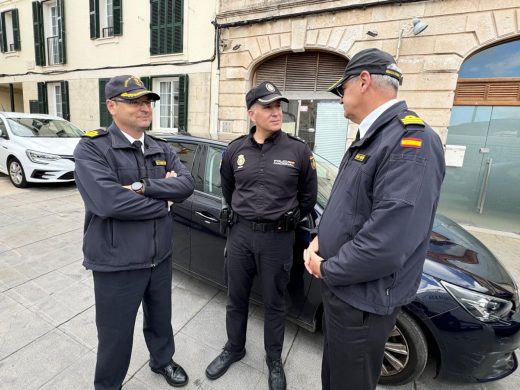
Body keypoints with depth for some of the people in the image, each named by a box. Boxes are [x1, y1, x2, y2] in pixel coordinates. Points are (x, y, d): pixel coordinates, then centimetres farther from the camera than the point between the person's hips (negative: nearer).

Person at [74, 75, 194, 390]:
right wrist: (164, 200, -16)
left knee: (160, 318, 26)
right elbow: (109, 201, -28)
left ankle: (163, 361, 54)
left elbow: (187, 184, -10)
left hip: (161, 256, 5)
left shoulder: (162, 149, 4)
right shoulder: (92, 148, -14)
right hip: (117, 263, -5)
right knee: (115, 335, 16)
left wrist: (145, 187, -24)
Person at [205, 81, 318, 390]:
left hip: (278, 238, -2)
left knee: (274, 303, 14)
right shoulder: (235, 150, 0)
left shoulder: (299, 151, -6)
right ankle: (234, 349, 44)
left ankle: (275, 361, 38)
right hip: (240, 234, 3)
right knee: (236, 299, 18)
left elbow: (308, 197, 5)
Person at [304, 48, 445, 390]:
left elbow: (386, 246, -32)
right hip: (342, 289, 9)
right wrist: (319, 239, -1)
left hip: (362, 300, -9)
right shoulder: (370, 138, 9)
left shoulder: (411, 140, -24)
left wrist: (327, 269, -16)